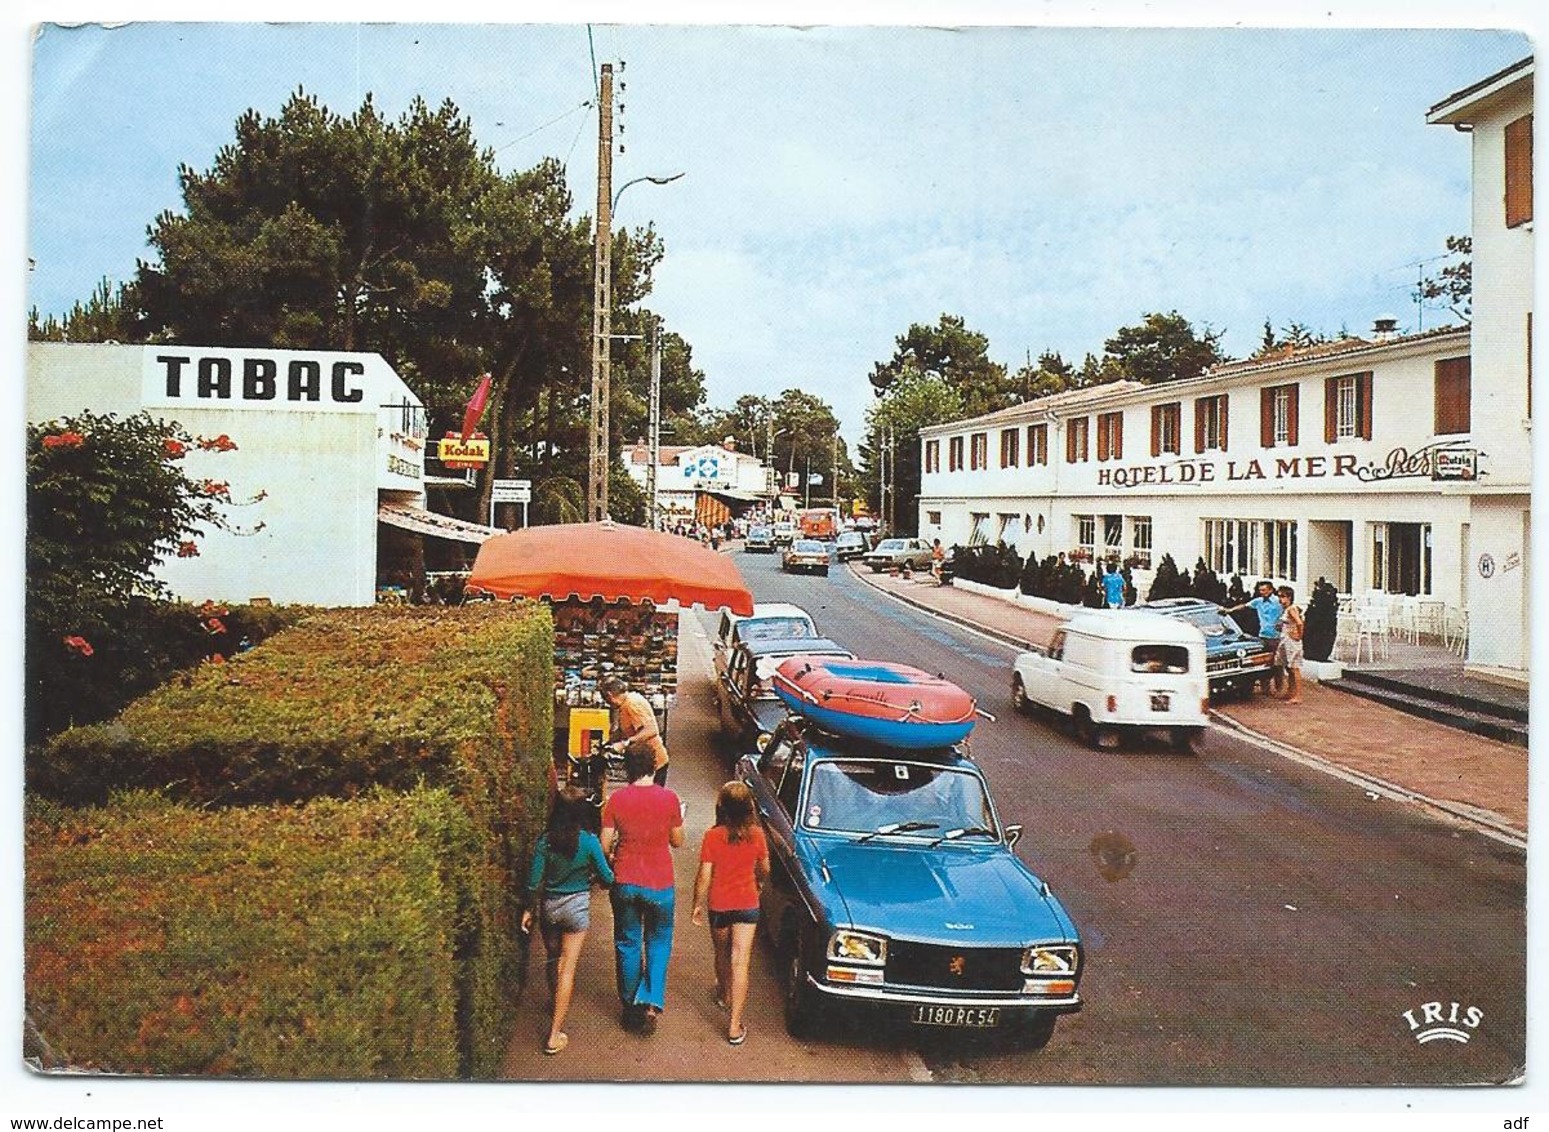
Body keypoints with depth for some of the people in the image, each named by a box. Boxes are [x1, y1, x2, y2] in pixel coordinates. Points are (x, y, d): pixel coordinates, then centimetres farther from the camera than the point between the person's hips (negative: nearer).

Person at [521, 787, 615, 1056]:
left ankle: (555, 1006, 47)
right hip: (577, 905, -2)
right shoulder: (589, 842, -15)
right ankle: (555, 1034, 0)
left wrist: (528, 910, 7)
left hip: (549, 905, 3)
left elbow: (534, 882, -7)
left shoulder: (545, 842, -11)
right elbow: (606, 878, -7)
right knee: (568, 967, 2)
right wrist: (593, 878, 16)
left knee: (553, 959, 24)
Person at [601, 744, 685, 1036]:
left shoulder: (616, 799, -9)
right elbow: (677, 841, 1)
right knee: (658, 943, 16)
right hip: (660, 884, 0)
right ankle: (651, 1003, 2)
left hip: (625, 883, 1)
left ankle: (630, 1006, 24)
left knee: (627, 944, 16)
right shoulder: (669, 798, -9)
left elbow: (605, 845, -6)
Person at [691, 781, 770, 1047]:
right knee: (740, 962, 0)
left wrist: (697, 904, 2)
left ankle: (724, 995, 49)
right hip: (747, 904, 0)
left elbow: (704, 876, -13)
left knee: (722, 954, 24)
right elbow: (764, 869, 4)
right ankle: (735, 1025, -2)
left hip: (719, 905, 0)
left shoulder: (712, 836, -16)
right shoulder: (756, 835, -10)